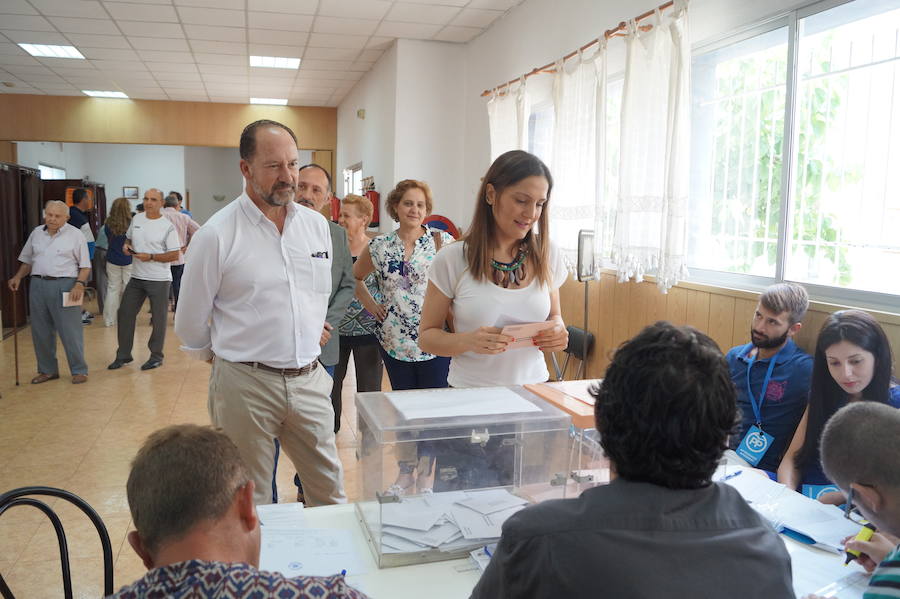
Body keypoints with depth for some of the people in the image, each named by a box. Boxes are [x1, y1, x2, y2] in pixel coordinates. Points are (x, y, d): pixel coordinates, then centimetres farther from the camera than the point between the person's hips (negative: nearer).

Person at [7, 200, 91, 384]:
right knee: (40, 331, 9)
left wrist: (79, 284, -15)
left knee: (70, 331, -4)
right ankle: (48, 370, 21)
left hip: (64, 285, -5)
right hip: (38, 284, 5)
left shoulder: (75, 234, -1)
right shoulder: (36, 233, 12)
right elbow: (27, 260, 20)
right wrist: (18, 277, 6)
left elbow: (85, 265, -2)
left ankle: (79, 371, 5)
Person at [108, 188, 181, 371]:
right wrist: (126, 246, 1)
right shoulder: (136, 219, 8)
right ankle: (123, 355, 21)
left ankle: (156, 356, 17)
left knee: (159, 319, 3)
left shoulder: (168, 226, -10)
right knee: (124, 314, 9)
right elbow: (128, 237, 23)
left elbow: (174, 255, -12)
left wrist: (150, 257, -19)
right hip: (136, 277, 6)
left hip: (159, 280, -6)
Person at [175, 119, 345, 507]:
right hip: (245, 383, -4)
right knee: (250, 504, 12)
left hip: (308, 378, 4)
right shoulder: (216, 234, -10)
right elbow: (189, 323, 1)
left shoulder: (317, 225, 5)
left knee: (331, 493, 13)